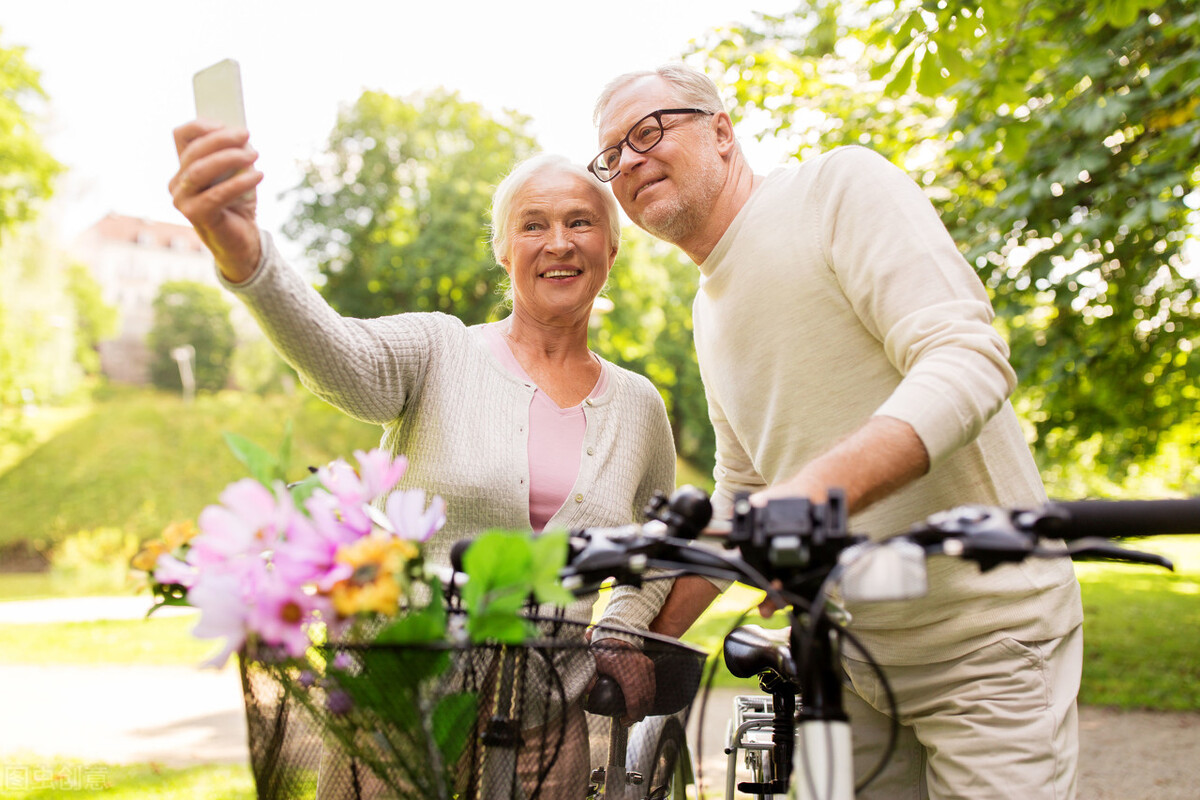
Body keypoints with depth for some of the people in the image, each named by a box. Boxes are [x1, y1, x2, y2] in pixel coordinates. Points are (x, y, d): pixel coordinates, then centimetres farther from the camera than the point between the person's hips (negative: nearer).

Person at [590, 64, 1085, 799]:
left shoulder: (841, 183, -10)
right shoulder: (711, 309, 13)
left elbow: (970, 358, -24)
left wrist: (820, 487, -40)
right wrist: (649, 636, 13)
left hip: (986, 639, -7)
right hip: (854, 653, 7)